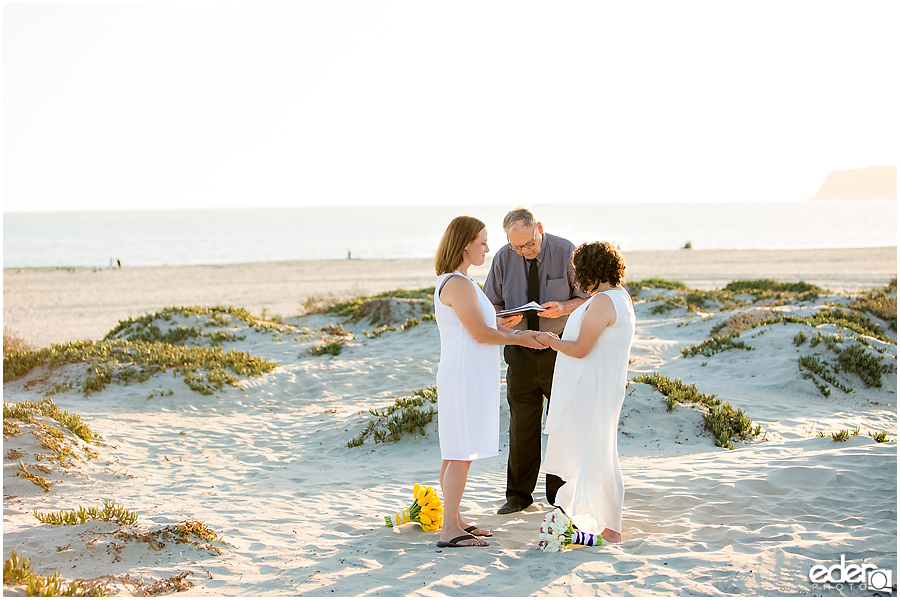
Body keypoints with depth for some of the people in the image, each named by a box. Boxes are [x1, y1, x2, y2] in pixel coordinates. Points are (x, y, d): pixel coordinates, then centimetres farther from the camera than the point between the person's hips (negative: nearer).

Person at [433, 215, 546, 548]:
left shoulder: (459, 282, 16)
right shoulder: (458, 284, -17)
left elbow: (485, 325, 21)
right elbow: (480, 333, -17)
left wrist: (520, 334, 12)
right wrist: (519, 339, -5)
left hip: (468, 376, 10)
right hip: (464, 375, -10)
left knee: (456, 454, 13)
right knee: (461, 454, -7)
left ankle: (455, 521, 20)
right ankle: (449, 530, -3)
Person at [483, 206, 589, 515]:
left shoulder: (566, 252, -8)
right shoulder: (504, 258, -2)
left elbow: (588, 297, 0)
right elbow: (491, 304, 8)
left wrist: (563, 307, -20)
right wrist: (503, 319, -15)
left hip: (560, 347, -2)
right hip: (521, 348, 2)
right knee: (521, 423, 5)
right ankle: (518, 495, 16)